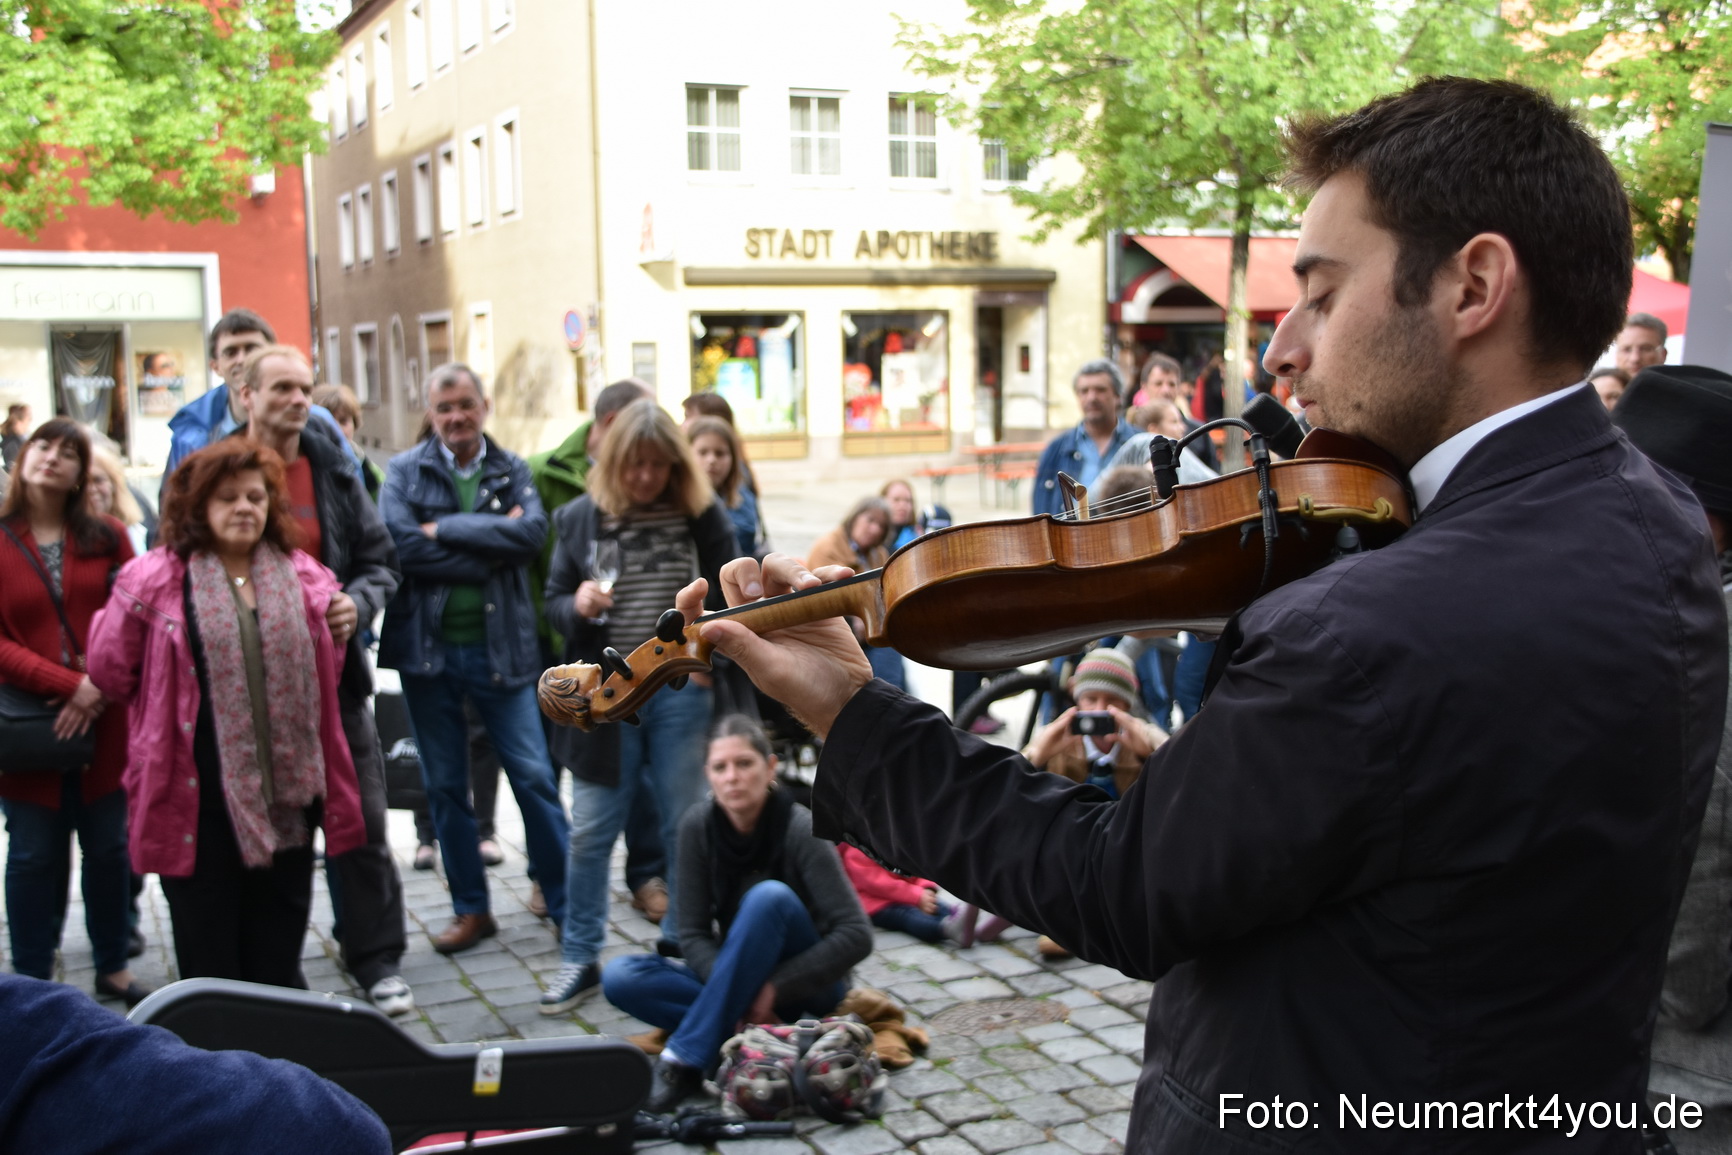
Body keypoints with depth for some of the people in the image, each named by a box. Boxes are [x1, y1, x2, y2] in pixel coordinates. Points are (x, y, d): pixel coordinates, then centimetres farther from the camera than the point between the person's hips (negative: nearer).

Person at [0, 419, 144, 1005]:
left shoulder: (107, 537, 5)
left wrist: (101, 686, -13)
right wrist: (68, 685, -17)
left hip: (103, 725, 2)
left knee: (108, 847, 10)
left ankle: (113, 969, 25)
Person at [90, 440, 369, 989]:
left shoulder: (303, 577, 9)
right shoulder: (155, 581, -4)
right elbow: (110, 672, 0)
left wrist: (341, 632, 10)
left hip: (285, 799, 4)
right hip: (199, 804, -3)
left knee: (279, 973, 14)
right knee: (211, 976, 6)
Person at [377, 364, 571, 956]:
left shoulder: (512, 470, 7)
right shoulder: (404, 470, 3)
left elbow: (532, 531, -13)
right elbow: (403, 545, -14)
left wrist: (446, 529, -14)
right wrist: (490, 550, -12)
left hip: (500, 648, 0)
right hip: (427, 647, 1)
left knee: (534, 776, 0)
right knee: (445, 786, 9)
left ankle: (565, 902, 11)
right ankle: (470, 910, 22)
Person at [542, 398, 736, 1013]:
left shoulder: (704, 516, 2)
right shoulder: (581, 518, 3)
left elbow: (729, 597, 9)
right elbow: (554, 601, 8)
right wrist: (576, 605, -14)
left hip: (681, 693, 0)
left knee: (685, 829, 8)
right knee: (590, 831, 4)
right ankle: (579, 960, 16)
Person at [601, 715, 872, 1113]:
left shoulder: (799, 828, -19)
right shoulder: (698, 825, -9)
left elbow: (856, 935, -21)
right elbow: (693, 933, -8)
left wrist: (775, 988, -26)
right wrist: (738, 995, -24)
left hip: (805, 986, -4)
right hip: (739, 977, 4)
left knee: (769, 897, -33)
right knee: (620, 977, -19)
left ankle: (685, 1059, -28)